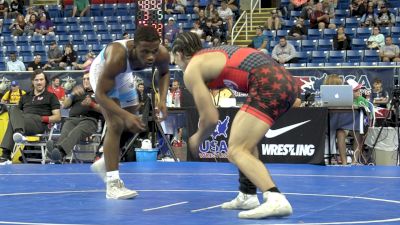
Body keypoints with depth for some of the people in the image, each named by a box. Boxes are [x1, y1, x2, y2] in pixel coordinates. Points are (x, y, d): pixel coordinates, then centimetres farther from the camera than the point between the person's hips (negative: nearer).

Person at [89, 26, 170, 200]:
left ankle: (105, 163, 37)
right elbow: (100, 94, -39)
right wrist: (126, 115, -49)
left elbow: (164, 73, -5)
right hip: (102, 72, -6)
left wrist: (162, 99, -20)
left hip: (124, 74, 6)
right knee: (116, 125, -19)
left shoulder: (162, 54, -31)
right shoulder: (117, 56, -46)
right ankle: (112, 184, -16)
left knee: (132, 125, 16)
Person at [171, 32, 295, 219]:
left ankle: (276, 199, -29)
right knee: (245, 137, 29)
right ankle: (247, 196, 30)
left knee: (236, 151, -10)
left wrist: (197, 140, 19)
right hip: (285, 79, 9)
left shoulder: (191, 71, 3)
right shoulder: (211, 55, 28)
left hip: (269, 85, -9)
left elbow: (211, 119, 2)